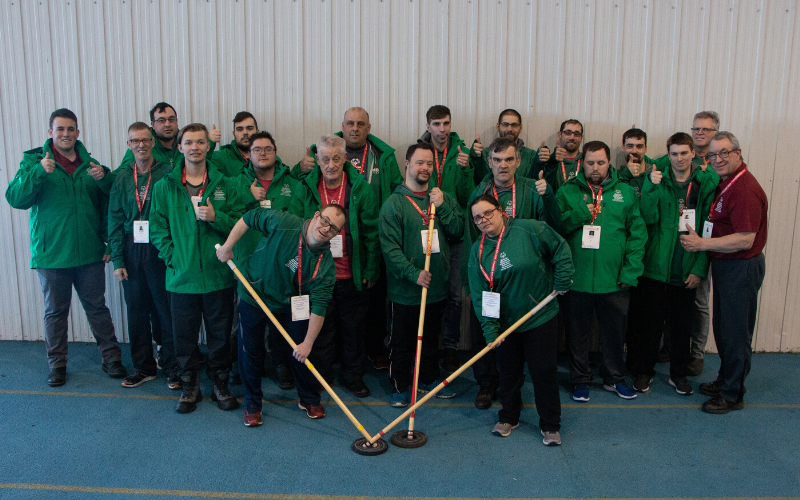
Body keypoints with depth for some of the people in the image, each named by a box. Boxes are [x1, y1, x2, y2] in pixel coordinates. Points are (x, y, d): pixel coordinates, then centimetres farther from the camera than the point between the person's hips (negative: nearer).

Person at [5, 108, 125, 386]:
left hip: (89, 253, 2)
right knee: (55, 311, 10)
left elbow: (106, 206, 12)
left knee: (97, 307, 8)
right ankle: (57, 365, 23)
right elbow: (15, 198, -12)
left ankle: (111, 359, 18)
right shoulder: (34, 161, 2)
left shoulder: (89, 163, 9)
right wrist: (39, 172, -24)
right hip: (51, 254, -1)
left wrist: (104, 178, -9)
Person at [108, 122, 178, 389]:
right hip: (132, 251, 4)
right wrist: (117, 259, 2)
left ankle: (172, 367, 13)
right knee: (136, 309, 9)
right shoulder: (122, 178, 9)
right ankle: (143, 366, 23)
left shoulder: (167, 173, -2)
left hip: (160, 251, -3)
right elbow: (115, 220, 8)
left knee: (166, 309, 0)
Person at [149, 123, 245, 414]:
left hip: (218, 276, 0)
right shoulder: (163, 188, 4)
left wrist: (217, 218, -15)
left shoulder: (225, 186, 4)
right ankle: (189, 386, 26)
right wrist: (173, 258, -8)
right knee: (184, 335, 9)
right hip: (181, 278, 0)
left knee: (220, 334, 10)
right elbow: (158, 230, 4)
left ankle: (220, 384, 27)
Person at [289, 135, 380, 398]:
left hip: (352, 277, 0)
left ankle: (353, 375, 31)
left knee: (353, 329, 12)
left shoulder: (361, 189, -4)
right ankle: (321, 376, 30)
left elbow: (371, 234, -2)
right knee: (321, 329, 12)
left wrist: (370, 271, -4)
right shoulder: (305, 189, -2)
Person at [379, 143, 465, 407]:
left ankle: (428, 380, 36)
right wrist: (413, 273, -20)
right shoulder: (394, 203, -8)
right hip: (405, 289, -4)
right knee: (403, 341, 8)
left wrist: (442, 207, -13)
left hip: (438, 286, 4)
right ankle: (400, 386, 24)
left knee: (431, 338, 19)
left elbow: (458, 232, -1)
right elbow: (389, 246, -13)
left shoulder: (443, 198, 6)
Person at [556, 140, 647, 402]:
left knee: (615, 331, 14)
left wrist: (630, 271, -5)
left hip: (614, 280, 1)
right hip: (577, 278, -1)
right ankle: (580, 379, 28)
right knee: (578, 331, 11)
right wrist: (579, 214, -18)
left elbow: (638, 233, 2)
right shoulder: (567, 192, 2)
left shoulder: (625, 192, 4)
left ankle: (614, 378, 33)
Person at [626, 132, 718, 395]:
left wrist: (699, 269, -3)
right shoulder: (656, 180, -1)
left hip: (686, 271, 1)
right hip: (655, 267, -1)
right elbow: (649, 218, -12)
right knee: (649, 323, 8)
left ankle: (678, 373, 30)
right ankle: (643, 371, 25)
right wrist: (651, 188, -24)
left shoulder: (706, 184, 1)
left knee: (682, 326, 12)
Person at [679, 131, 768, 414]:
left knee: (735, 332, 2)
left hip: (741, 268, -10)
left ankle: (732, 394, 16)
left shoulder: (745, 189, -21)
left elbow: (745, 240, -26)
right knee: (722, 327, 20)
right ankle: (725, 380, 35)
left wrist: (702, 244, -21)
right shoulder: (723, 184, 10)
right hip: (723, 265, 10)